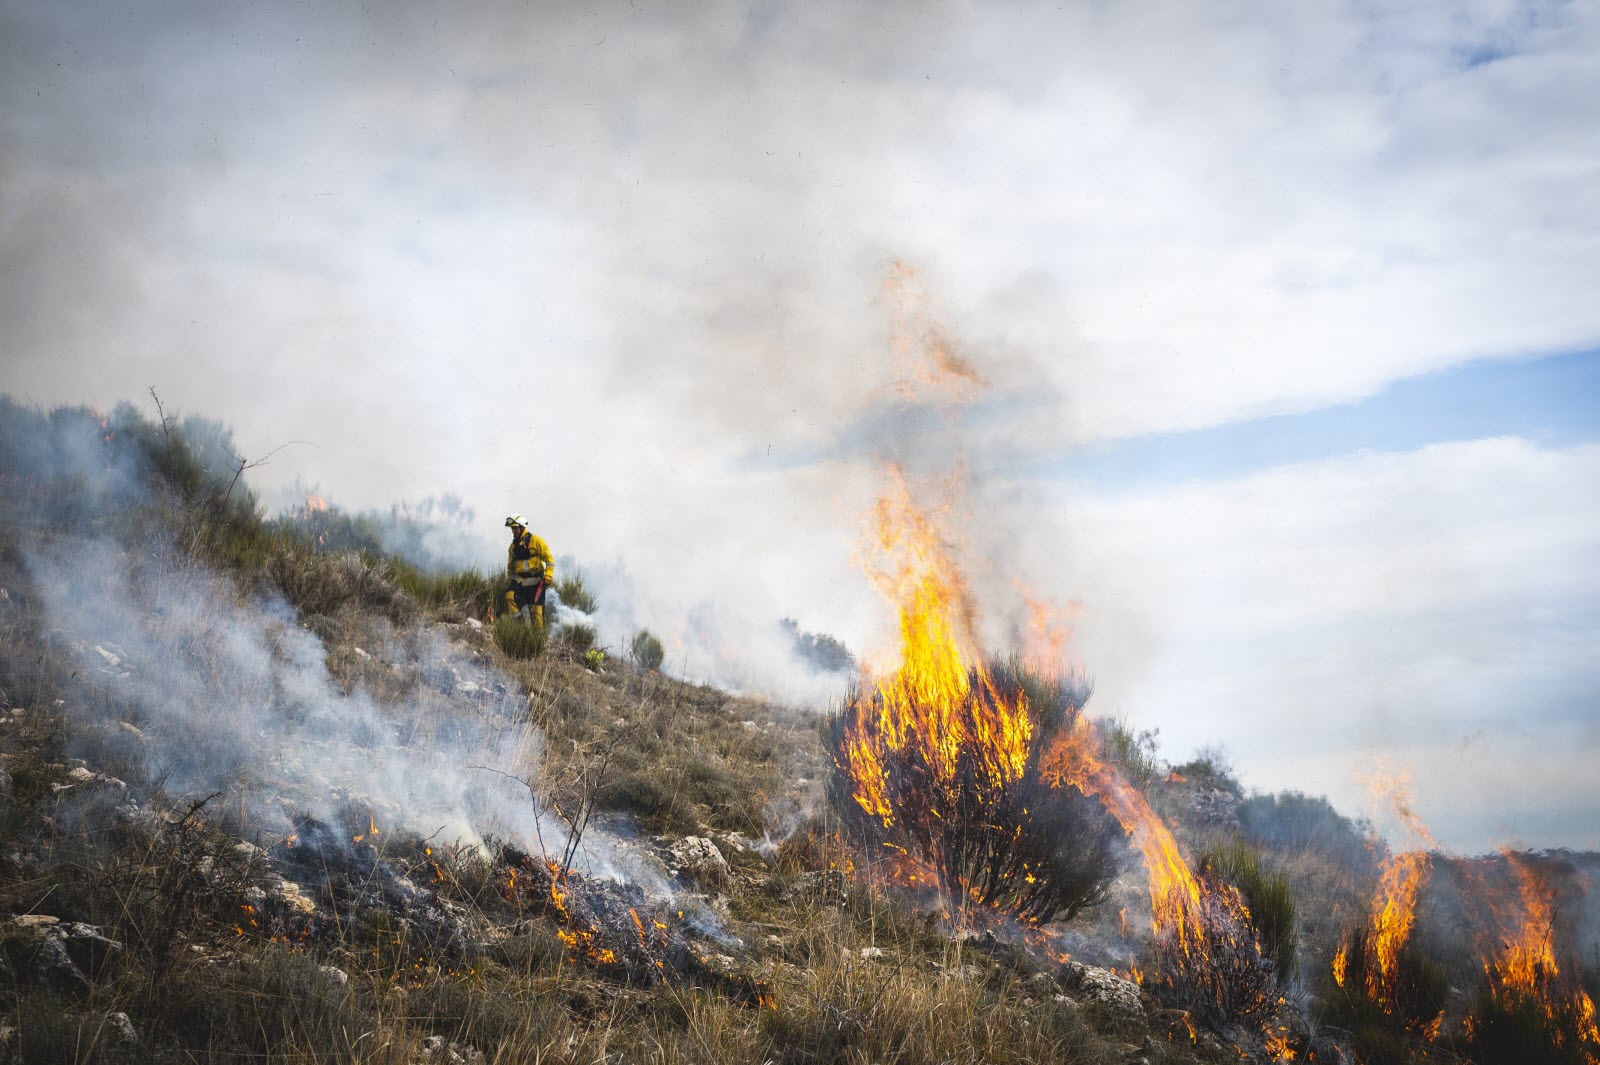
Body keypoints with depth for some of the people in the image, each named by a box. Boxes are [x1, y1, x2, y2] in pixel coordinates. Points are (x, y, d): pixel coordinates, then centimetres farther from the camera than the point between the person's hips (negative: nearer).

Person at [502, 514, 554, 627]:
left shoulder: (536, 541, -4)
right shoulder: (513, 546, 14)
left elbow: (549, 558, -6)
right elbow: (510, 566, 26)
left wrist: (548, 574, -17)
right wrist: (509, 580, 19)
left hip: (536, 579, -4)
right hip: (519, 579, 4)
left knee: (536, 609, -5)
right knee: (510, 595, -23)